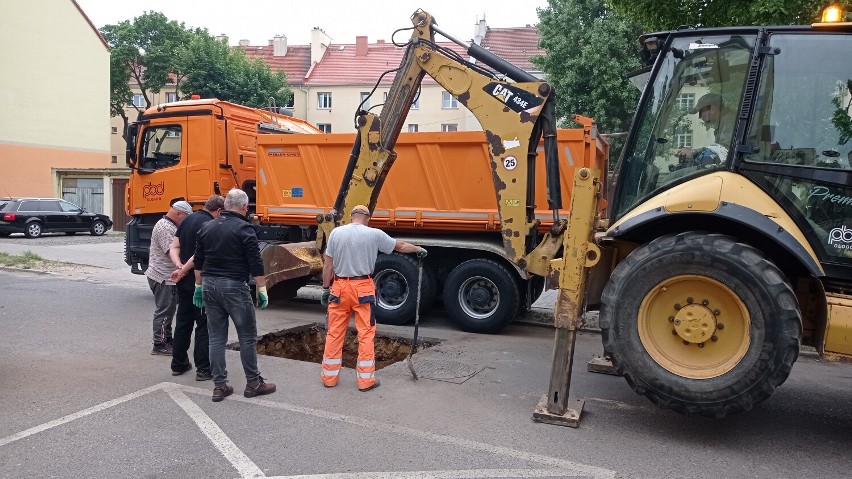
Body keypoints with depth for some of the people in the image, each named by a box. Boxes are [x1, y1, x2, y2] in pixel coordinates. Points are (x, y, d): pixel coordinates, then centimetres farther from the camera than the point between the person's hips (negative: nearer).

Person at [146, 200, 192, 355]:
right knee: (163, 311, -5)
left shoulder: (170, 226, 15)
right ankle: (159, 345, 2)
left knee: (168, 309, 17)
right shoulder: (165, 228, -19)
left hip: (167, 277, 11)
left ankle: (167, 340, 26)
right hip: (163, 277, -11)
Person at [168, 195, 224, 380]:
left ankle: (179, 364, 24)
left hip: (184, 281, 8)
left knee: (183, 322, 16)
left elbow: (174, 248, 8)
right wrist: (183, 271, -13)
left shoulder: (188, 219, 11)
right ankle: (203, 369, 3)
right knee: (204, 324, 0)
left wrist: (179, 265, -7)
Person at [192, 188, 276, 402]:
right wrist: (263, 290, -5)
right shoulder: (244, 229, -10)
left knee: (216, 337, 10)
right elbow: (255, 264, -12)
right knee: (247, 337, 5)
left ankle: (219, 386, 14)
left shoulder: (207, 228, 9)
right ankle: (253, 383, 13)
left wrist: (199, 286, 23)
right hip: (234, 287, -6)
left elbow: (198, 261, 15)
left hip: (209, 286, 6)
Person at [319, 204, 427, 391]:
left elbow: (327, 265, 1)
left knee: (334, 333, 11)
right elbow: (401, 246, 11)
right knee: (366, 334, 6)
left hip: (339, 287, 2)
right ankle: (366, 380, 11)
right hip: (363, 288, -2)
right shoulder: (374, 234, -3)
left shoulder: (336, 233, 1)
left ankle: (329, 377, 20)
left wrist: (325, 288, 10)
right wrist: (419, 249, 28)